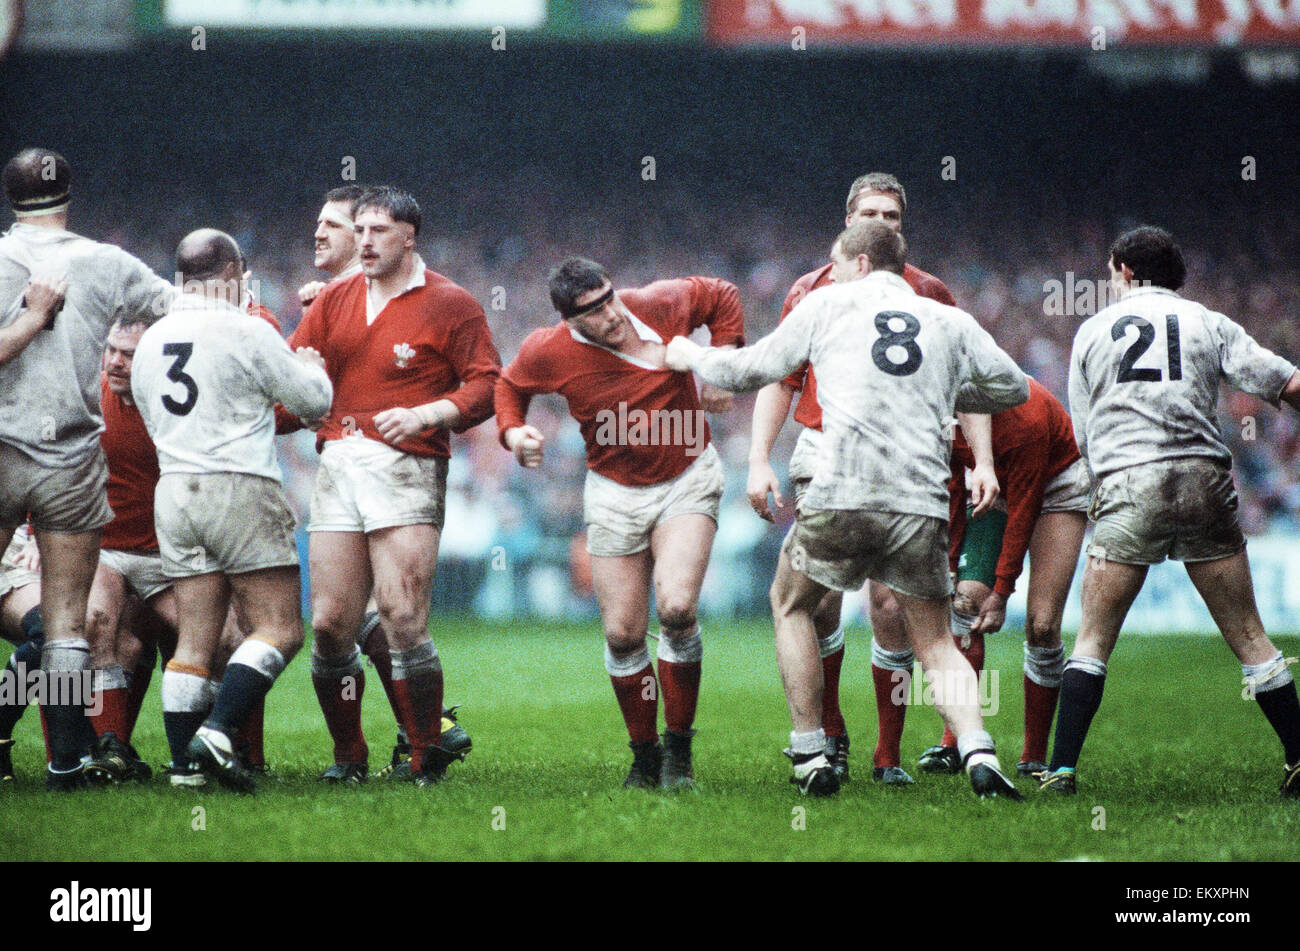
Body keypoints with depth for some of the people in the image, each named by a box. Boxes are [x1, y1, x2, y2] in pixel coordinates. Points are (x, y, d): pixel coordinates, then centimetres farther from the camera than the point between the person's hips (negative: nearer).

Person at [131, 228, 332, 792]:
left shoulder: (151, 341, 12)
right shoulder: (246, 332, -7)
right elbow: (313, 401, -2)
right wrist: (311, 367, 21)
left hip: (173, 489, 6)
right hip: (241, 487, -6)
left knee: (194, 637, 7)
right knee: (278, 628, -3)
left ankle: (184, 763, 2)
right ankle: (216, 733, -19)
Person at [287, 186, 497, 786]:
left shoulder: (450, 304, 3)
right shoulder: (334, 300, 18)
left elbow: (485, 386, -2)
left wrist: (424, 415, -15)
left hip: (406, 466, -5)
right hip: (337, 463, 5)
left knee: (402, 618, -15)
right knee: (329, 623, 0)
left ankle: (429, 757, -6)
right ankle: (349, 758, 12)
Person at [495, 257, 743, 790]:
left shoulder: (661, 305, -12)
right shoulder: (548, 352, -12)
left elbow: (722, 297, 9)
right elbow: (509, 385, 10)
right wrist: (512, 431, -9)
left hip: (687, 480, -1)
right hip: (615, 494, 1)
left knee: (677, 608, -21)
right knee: (622, 634, -1)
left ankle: (679, 747, -5)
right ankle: (645, 756, 19)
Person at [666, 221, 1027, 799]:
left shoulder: (828, 305, 11)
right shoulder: (951, 322, 15)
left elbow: (751, 370, 19)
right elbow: (1013, 388, 24)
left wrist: (692, 358, 38)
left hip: (840, 496, -2)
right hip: (922, 505, 2)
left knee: (790, 604, 22)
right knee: (935, 643, 12)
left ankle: (810, 758, 17)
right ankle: (978, 753, -12)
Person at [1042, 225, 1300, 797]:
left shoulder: (1093, 331, 15)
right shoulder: (1209, 324, 12)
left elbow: (1082, 434, 17)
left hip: (1125, 486, 0)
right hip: (1203, 477, 0)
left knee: (1093, 639, 6)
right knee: (1249, 639, 6)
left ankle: (1061, 768, -2)